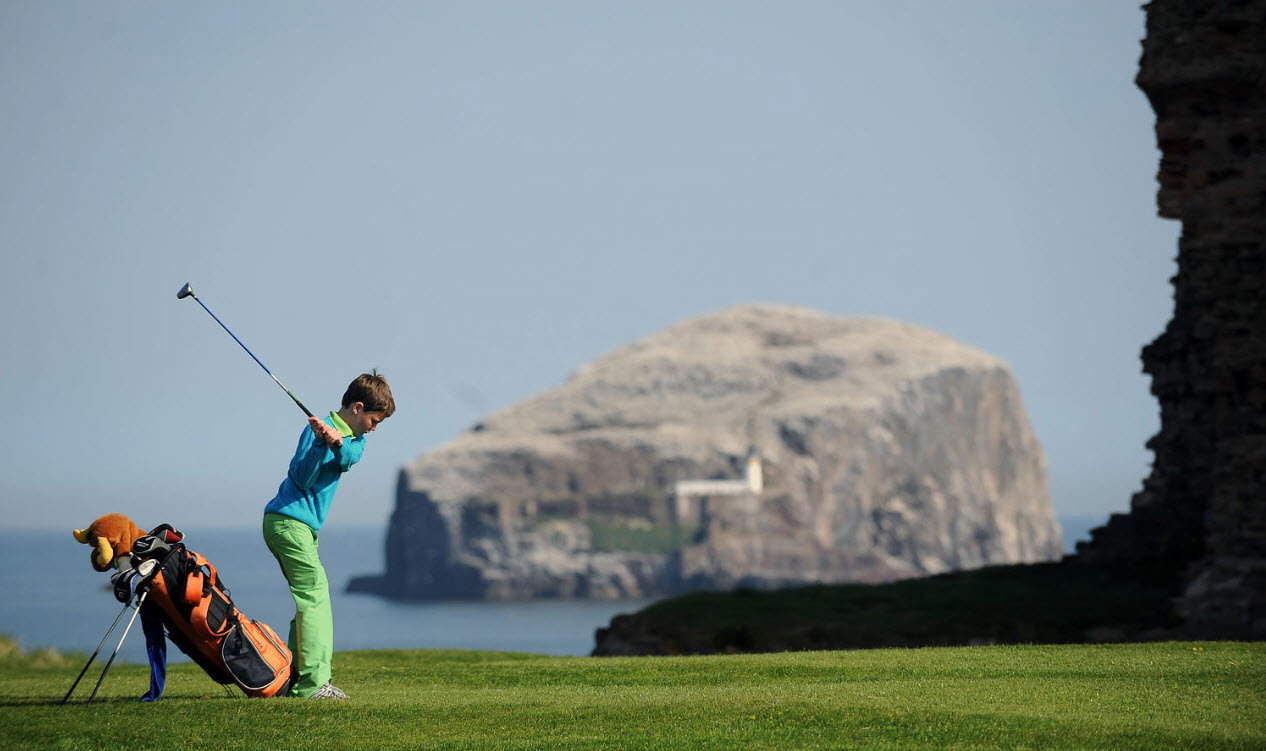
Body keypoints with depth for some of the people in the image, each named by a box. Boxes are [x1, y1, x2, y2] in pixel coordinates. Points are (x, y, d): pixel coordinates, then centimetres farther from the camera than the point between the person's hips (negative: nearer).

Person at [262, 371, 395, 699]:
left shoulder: (353, 438, 15)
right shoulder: (319, 429, -10)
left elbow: (349, 459, -9)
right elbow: (302, 478, -17)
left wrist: (338, 442, -30)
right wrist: (322, 444, -30)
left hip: (302, 526, 10)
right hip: (289, 521, -10)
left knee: (311, 598, 10)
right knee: (314, 596, -13)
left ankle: (297, 680, 12)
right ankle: (313, 681, -18)